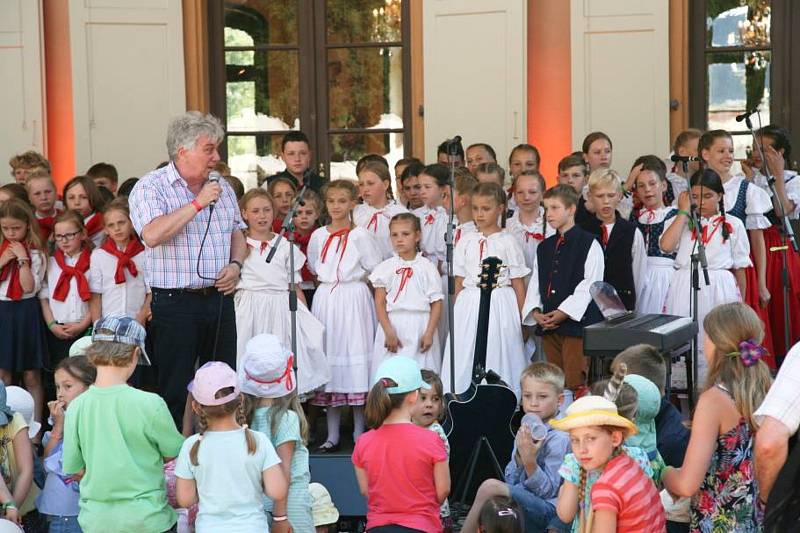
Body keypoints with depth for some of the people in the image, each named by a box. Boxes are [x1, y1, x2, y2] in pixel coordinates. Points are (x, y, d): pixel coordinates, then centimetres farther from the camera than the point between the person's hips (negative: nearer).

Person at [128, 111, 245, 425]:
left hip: (219, 299, 6)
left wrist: (235, 265, 1)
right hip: (176, 302, -6)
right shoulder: (150, 188, -8)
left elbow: (237, 234, 22)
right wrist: (197, 203, -19)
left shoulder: (221, 187, 13)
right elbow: (153, 235, -24)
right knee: (176, 391, -1)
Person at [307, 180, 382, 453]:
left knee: (356, 363, -4)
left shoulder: (360, 235, -3)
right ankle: (332, 436, 9)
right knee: (329, 359, 4)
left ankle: (359, 435, 3)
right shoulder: (318, 235, 8)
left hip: (354, 299, -4)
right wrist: (331, 279, 12)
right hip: (325, 299, 4)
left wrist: (351, 277, 5)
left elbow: (375, 269, -2)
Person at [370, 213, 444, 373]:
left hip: (420, 327, -1)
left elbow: (436, 303, 0)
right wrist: (389, 332, -9)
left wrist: (429, 334, -8)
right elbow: (380, 303, 1)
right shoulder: (386, 268, 4)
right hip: (391, 325, 1)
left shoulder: (427, 267, 2)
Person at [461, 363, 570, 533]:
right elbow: (510, 481, 7)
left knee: (490, 486, -21)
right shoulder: (526, 432, 10)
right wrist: (519, 456, -10)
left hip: (547, 511, -7)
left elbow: (548, 491, -13)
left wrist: (529, 461, -25)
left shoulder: (559, 438, -11)